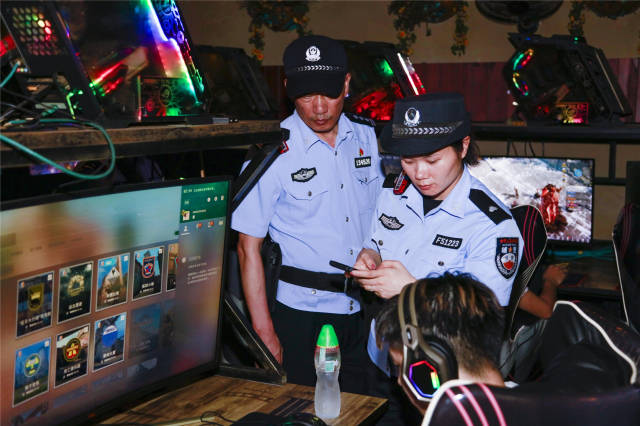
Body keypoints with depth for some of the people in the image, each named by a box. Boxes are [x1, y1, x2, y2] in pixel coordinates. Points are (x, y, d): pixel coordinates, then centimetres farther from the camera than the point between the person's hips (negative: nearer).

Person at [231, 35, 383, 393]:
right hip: (302, 316, -4)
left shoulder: (368, 137, 3)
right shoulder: (273, 152, -11)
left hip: (366, 312, 4)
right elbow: (249, 247, -10)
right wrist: (266, 335, -12)